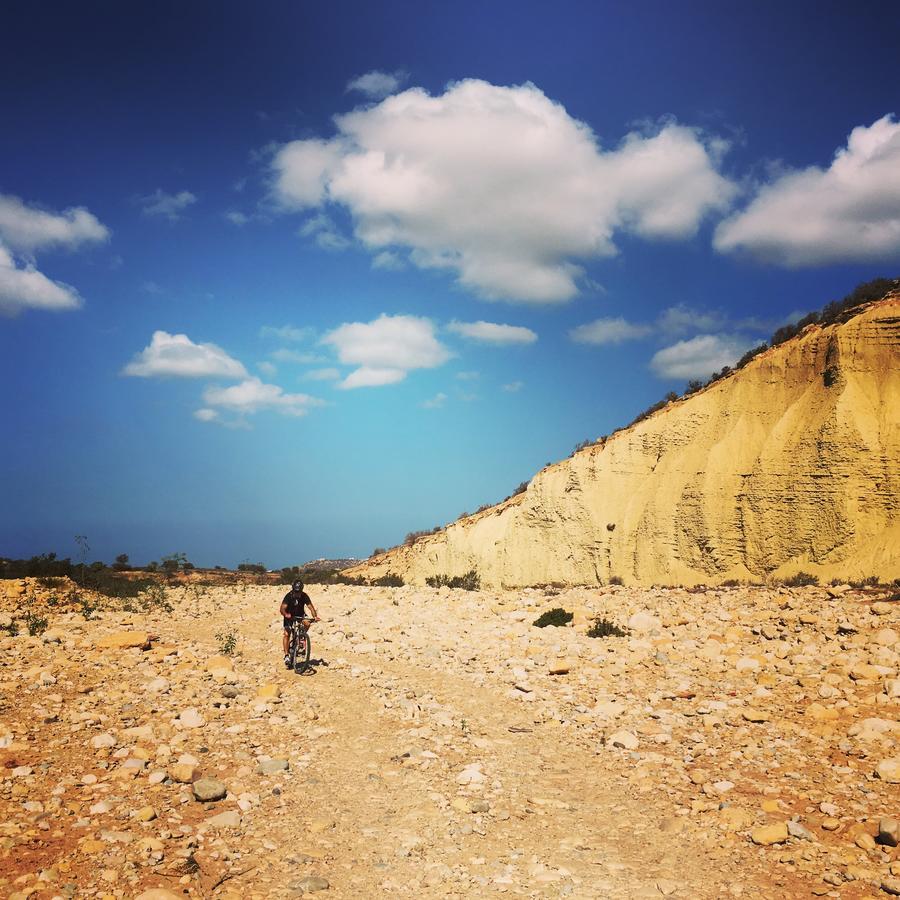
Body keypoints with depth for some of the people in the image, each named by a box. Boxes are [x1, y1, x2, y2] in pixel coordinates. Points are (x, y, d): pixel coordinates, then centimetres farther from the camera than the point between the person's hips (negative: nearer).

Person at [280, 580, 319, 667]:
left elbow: (311, 606, -24)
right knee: (286, 634, -17)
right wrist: (286, 614, -56)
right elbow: (282, 608, -34)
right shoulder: (289, 596, -25)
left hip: (300, 615, 2)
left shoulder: (304, 596, -19)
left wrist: (315, 616, -42)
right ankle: (286, 655, -14)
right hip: (289, 616, -2)